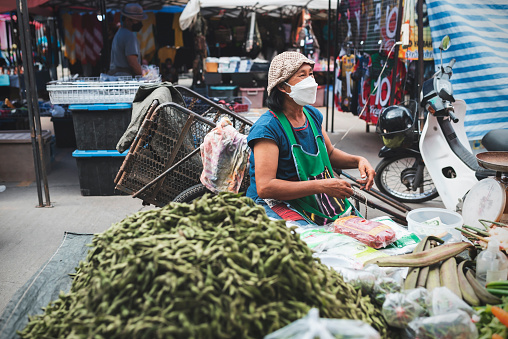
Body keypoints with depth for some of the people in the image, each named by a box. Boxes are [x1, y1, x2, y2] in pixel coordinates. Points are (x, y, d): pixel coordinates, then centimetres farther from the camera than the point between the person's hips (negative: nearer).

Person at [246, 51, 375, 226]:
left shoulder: (313, 115, 7)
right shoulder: (267, 127, -19)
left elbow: (329, 153, 25)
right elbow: (265, 188, -27)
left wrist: (358, 161, 4)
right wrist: (322, 186, -27)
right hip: (276, 204, -7)